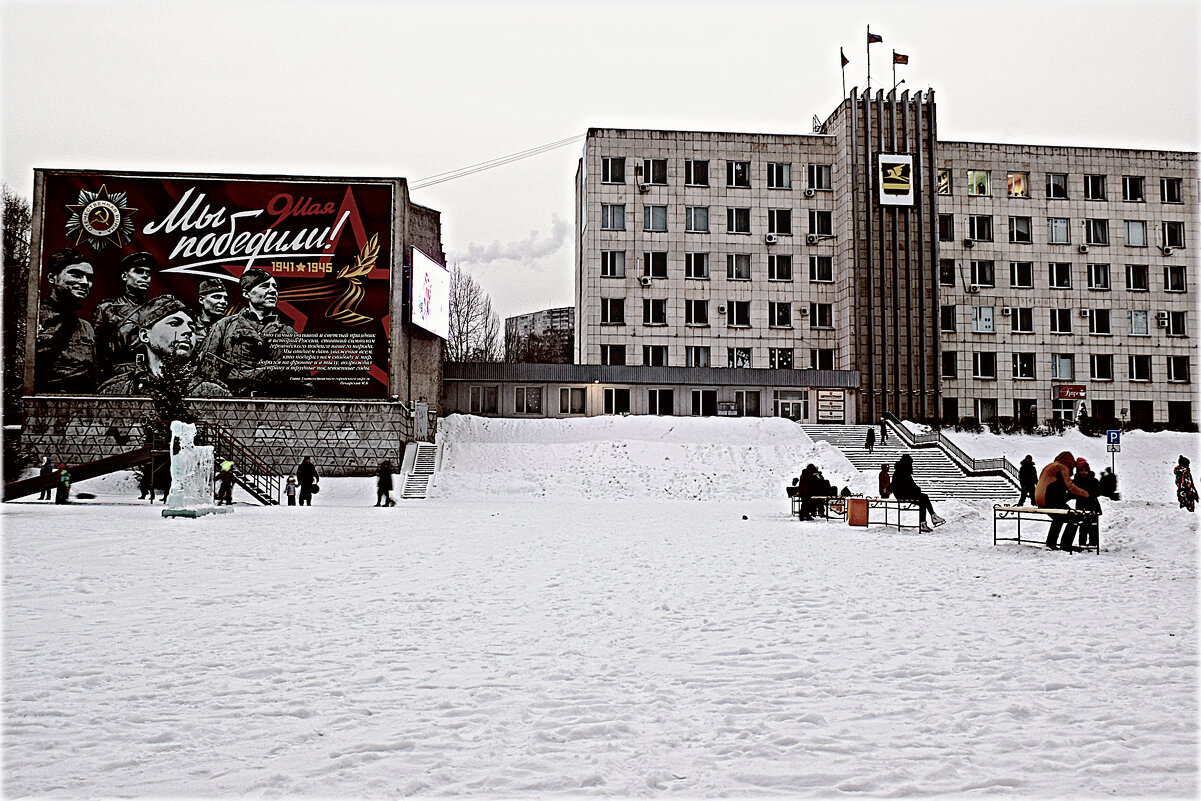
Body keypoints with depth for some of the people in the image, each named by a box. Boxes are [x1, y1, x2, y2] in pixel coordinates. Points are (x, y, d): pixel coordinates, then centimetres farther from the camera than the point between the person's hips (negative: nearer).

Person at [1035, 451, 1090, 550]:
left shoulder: (1049, 467, 21)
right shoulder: (1062, 468, -6)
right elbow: (1070, 487, -12)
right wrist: (1085, 493, 1)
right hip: (1053, 502, -9)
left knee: (1059, 518, 33)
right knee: (1073, 519, -4)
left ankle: (1051, 543, 38)